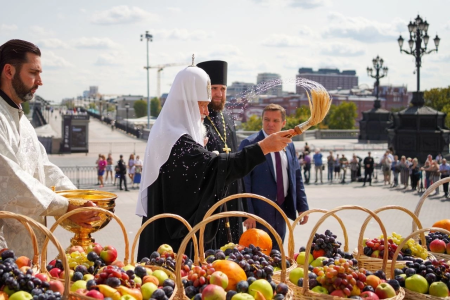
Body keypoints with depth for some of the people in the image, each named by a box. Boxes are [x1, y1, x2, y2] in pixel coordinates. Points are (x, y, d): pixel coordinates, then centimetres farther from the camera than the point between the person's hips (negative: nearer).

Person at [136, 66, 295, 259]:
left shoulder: (168, 132, 12)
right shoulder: (175, 139, -22)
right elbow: (215, 166, -35)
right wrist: (263, 147, -37)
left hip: (169, 228, 11)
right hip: (173, 232, -11)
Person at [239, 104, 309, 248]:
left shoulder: (288, 146, 10)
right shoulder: (249, 144, -9)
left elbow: (297, 177, 15)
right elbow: (243, 181, -12)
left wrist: (302, 207, 9)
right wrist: (247, 213, -17)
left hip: (282, 208, 6)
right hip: (260, 210, -6)